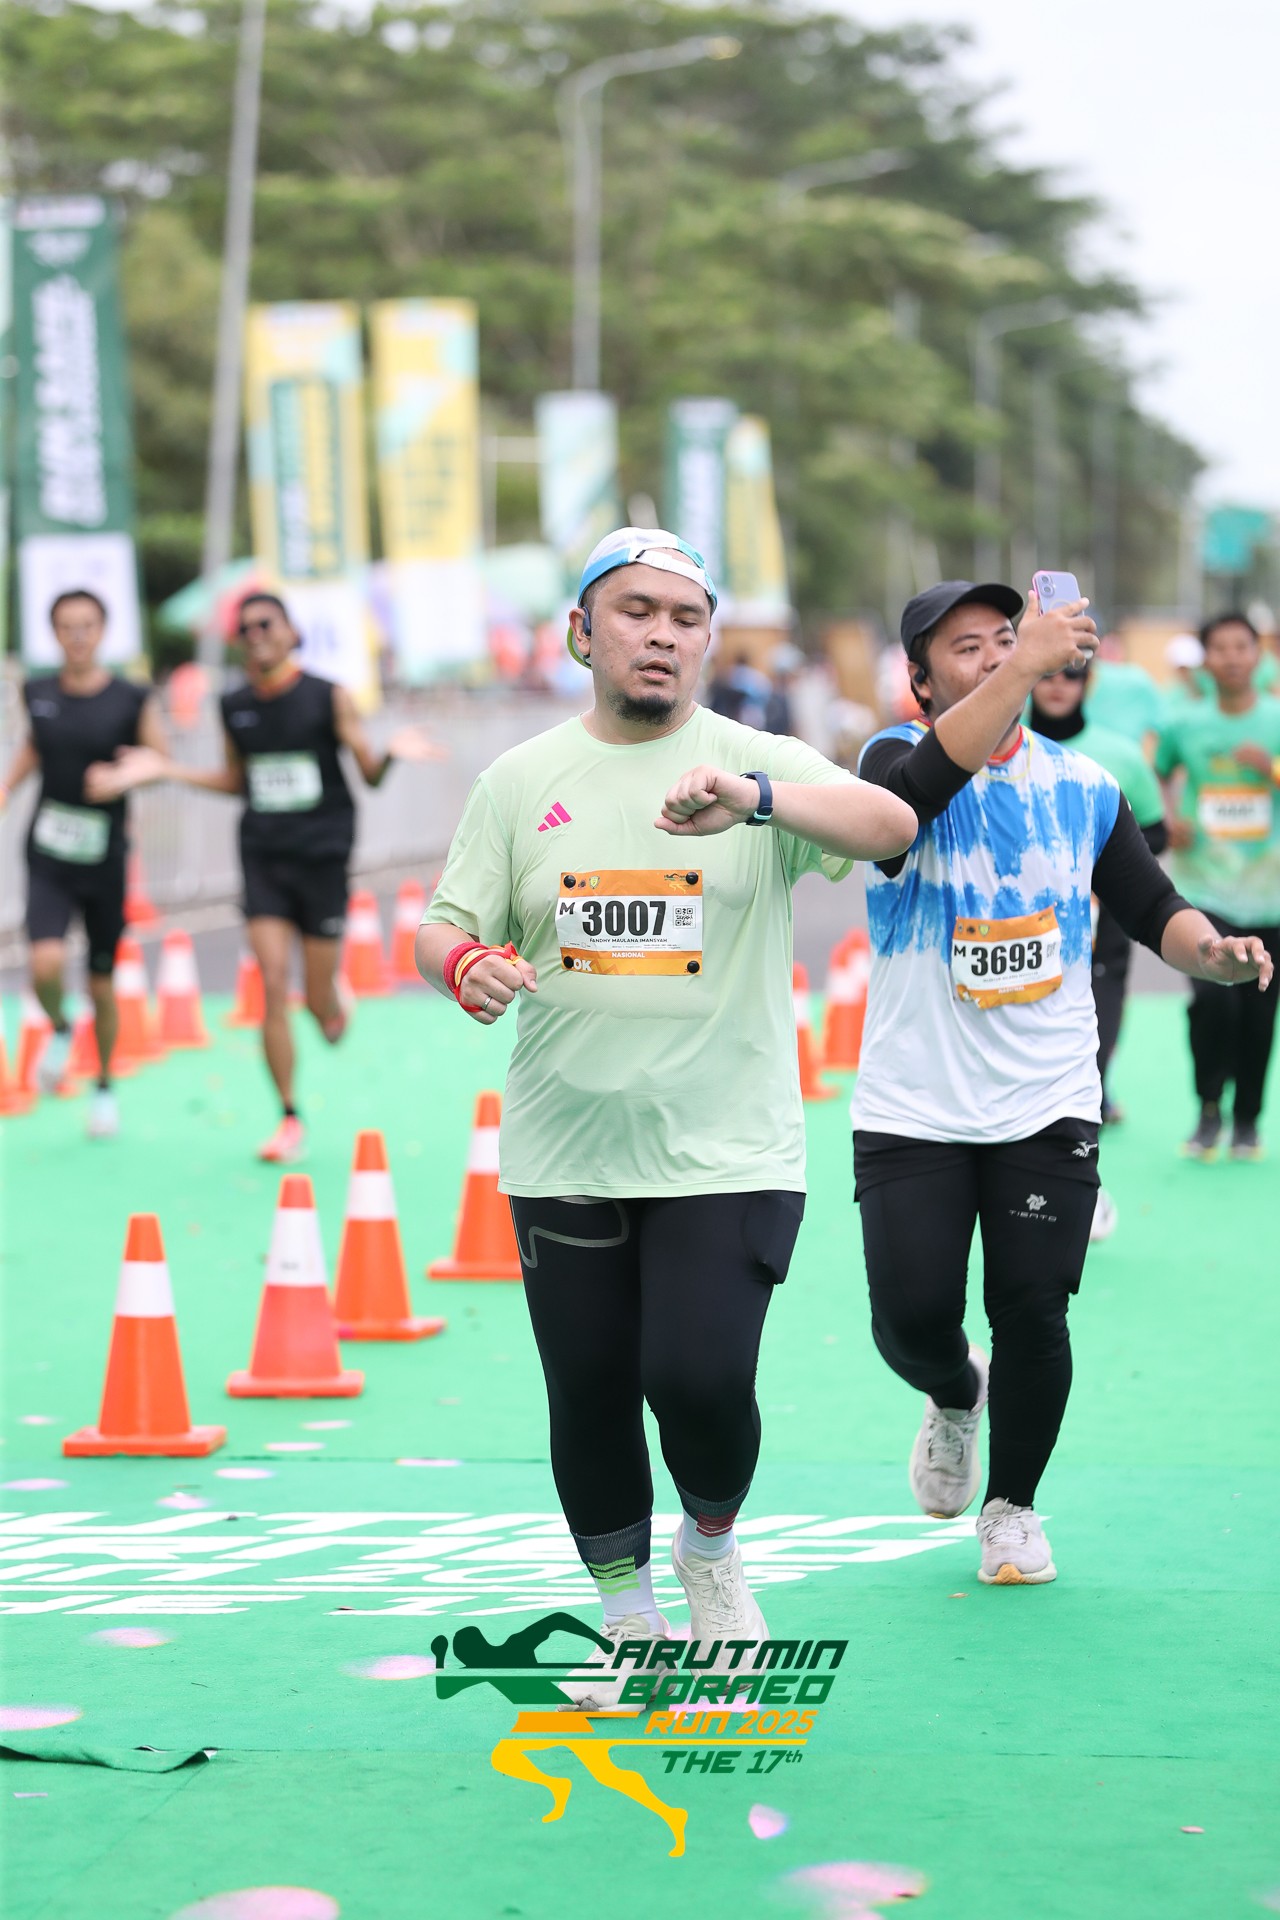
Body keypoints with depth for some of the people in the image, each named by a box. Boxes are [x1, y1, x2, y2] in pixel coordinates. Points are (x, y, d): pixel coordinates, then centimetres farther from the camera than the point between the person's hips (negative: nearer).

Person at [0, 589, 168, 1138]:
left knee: (102, 986, 9)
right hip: (48, 859, 1)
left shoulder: (132, 700, -8)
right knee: (47, 964, -22)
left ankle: (105, 1086, 33)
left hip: (104, 861, -1)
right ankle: (58, 1029, 12)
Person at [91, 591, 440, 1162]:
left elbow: (369, 774, -2)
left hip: (322, 856, -2)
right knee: (273, 987, -10)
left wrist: (391, 754, -25)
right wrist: (162, 769, 13)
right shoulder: (235, 706, 7)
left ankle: (336, 1011, 40)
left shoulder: (328, 698, -4)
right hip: (263, 857, 2)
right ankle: (290, 1120, -1)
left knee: (320, 1005, 0)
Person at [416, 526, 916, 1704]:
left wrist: (757, 798, -38)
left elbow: (890, 825, -19)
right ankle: (625, 1617, 29)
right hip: (563, 1154, 3)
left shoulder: (761, 763, -1)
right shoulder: (519, 781, 7)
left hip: (729, 1151, -2)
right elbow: (443, 930, 8)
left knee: (700, 1380, -14)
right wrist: (466, 966, -18)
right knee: (589, 1399, 7)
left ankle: (713, 1550, 18)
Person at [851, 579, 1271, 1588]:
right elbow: (924, 781, -30)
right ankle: (955, 1395, 32)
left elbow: (1152, 906, 9)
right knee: (913, 1318, -5)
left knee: (1032, 1316, -3)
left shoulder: (1083, 787, 7)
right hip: (912, 1112, -2)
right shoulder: (899, 758, -5)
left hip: (1047, 1108, 2)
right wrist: (1027, 666, -38)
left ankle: (1012, 1505, 21)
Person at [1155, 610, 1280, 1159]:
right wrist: (1169, 821, 5)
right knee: (1211, 997, -19)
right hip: (1204, 887, 0)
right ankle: (1209, 1110, 0)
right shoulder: (1184, 724, 5)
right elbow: (1158, 777, 22)